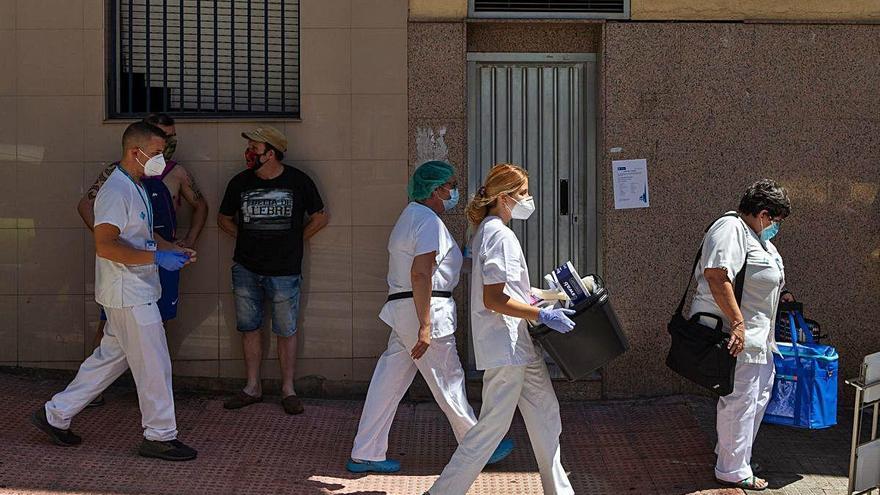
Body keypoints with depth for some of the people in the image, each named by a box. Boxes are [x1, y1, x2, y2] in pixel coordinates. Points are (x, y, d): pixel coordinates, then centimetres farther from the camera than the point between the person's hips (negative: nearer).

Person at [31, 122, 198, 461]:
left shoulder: (135, 188, 15)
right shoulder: (116, 191, -19)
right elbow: (105, 245, -27)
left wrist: (175, 250, 10)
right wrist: (157, 258, -27)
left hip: (137, 291, 11)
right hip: (129, 295, -11)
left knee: (110, 357, 17)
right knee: (154, 365, -2)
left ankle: (56, 414, 26)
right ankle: (160, 436, 9)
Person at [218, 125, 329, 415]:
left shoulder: (298, 182, -4)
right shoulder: (240, 182, 2)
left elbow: (320, 218, 6)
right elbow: (224, 219, 17)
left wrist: (295, 240, 3)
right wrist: (246, 238, 6)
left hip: (284, 271, -3)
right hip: (246, 269, 3)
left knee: (286, 331, 3)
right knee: (249, 328, 8)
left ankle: (288, 390, 14)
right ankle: (253, 388, 19)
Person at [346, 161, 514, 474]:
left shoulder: (411, 215, 19)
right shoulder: (429, 221, -14)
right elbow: (420, 274, -23)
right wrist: (425, 326, -26)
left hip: (401, 307, 10)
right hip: (423, 309, -10)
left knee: (389, 381, 9)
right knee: (448, 381, 3)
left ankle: (365, 455, 12)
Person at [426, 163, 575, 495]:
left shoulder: (487, 231, 15)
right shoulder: (500, 235, -17)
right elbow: (493, 299, -23)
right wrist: (542, 315, -23)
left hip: (519, 345, 11)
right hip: (506, 346, -11)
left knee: (545, 414, 14)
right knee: (494, 425, -4)